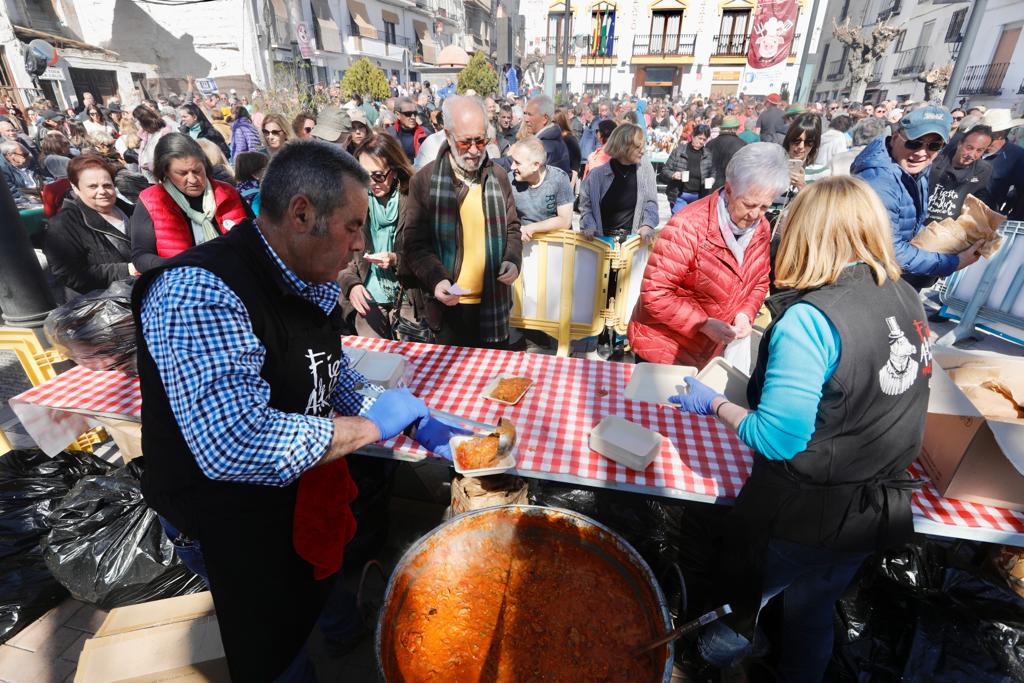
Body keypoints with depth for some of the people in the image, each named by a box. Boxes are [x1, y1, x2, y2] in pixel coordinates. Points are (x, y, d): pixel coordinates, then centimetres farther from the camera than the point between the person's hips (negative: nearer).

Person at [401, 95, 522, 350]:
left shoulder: (498, 176, 3)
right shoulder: (424, 180, -6)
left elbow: (511, 228, 13)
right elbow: (413, 242, -6)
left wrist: (513, 260, -7)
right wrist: (436, 279, -22)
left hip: (494, 302, 3)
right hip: (449, 304, -2)